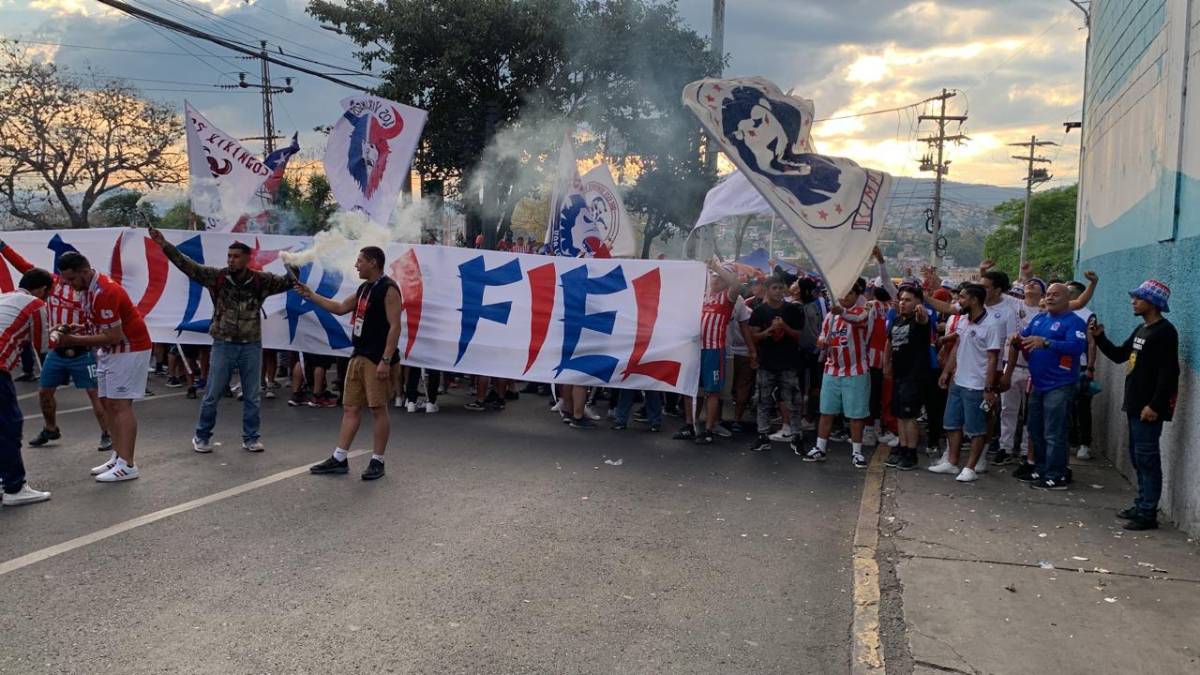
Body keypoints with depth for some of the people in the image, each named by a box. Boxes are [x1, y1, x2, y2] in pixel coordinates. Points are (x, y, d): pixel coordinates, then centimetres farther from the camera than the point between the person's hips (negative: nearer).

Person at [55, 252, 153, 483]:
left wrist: (74, 340, -20)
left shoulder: (104, 292, -24)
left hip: (129, 349, -10)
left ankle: (127, 465, -11)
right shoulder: (89, 288, 7)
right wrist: (77, 330, -1)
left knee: (120, 405, -11)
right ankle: (118, 457, 16)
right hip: (109, 351, 10)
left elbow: (114, 336, -25)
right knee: (107, 403, 10)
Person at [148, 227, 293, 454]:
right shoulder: (216, 277, -4)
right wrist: (164, 245, -16)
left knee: (252, 395, 8)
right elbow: (187, 265, -7)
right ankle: (202, 436, 22)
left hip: (252, 346, 1)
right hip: (223, 344, 0)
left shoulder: (260, 280, -3)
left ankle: (251, 438, 21)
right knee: (212, 394, 7)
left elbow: (285, 282, -5)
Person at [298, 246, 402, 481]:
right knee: (350, 408, 9)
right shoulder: (364, 288, 16)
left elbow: (395, 326, -17)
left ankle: (377, 462, 6)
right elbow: (340, 308, 27)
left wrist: (386, 360, -22)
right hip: (358, 356, 9)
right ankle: (339, 459, 15)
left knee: (378, 409, -2)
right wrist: (310, 295, 22)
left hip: (377, 359, -9)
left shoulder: (388, 289, -11)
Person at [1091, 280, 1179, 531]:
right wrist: (1099, 337, 8)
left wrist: (1155, 405, -24)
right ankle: (1141, 505, 24)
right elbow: (1119, 355, 22)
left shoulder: (1164, 331, -14)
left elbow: (1169, 372, -20)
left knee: (1147, 458, -6)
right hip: (1135, 404, 10)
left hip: (1149, 408, -10)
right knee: (1137, 457, 15)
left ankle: (1148, 514, -2)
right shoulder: (1141, 329, 15)